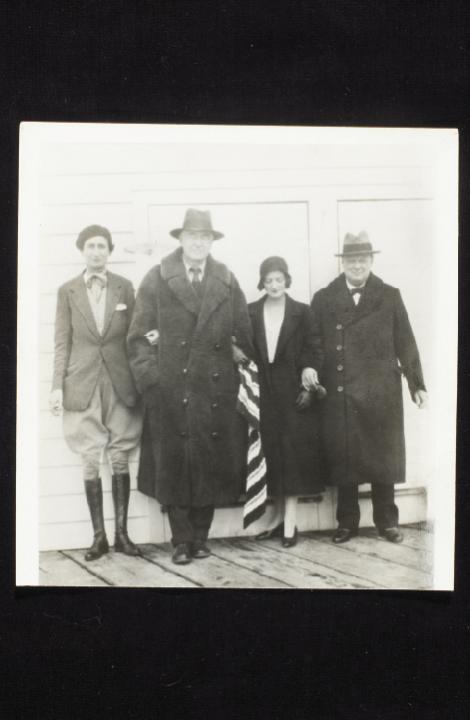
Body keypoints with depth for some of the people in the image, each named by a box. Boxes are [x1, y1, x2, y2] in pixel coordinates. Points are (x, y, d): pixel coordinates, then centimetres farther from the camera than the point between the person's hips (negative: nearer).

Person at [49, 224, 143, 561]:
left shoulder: (125, 287, 5)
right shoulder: (68, 291, 4)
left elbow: (133, 336, 6)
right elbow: (62, 343, 4)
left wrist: (139, 381, 1)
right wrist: (58, 386, -2)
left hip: (119, 383, 0)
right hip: (83, 384, 0)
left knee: (120, 459, 3)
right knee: (90, 461, 2)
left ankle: (121, 532, 12)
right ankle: (99, 535, 11)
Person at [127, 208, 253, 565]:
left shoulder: (227, 281, 8)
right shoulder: (157, 279, 0)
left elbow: (244, 333, 10)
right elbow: (140, 335, -2)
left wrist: (242, 356, -1)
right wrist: (149, 378, -8)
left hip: (216, 389, 2)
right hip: (170, 390, -2)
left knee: (212, 464, 7)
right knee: (174, 465, 4)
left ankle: (201, 536, 22)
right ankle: (182, 540, 16)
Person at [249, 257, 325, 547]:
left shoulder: (302, 312, 2)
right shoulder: (250, 312, 7)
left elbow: (314, 350, 0)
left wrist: (309, 383, -12)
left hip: (292, 391, -2)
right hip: (263, 392, 2)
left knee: (292, 453, -4)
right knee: (270, 452, 5)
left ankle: (290, 524, -1)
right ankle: (280, 518, 16)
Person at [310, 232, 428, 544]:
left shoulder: (390, 297, 6)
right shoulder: (323, 299, 5)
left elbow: (405, 343, 5)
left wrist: (417, 383, 3)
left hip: (381, 393, 0)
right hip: (338, 394, 0)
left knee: (383, 457, 7)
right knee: (342, 458, 5)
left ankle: (387, 520, 21)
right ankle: (347, 521, 19)